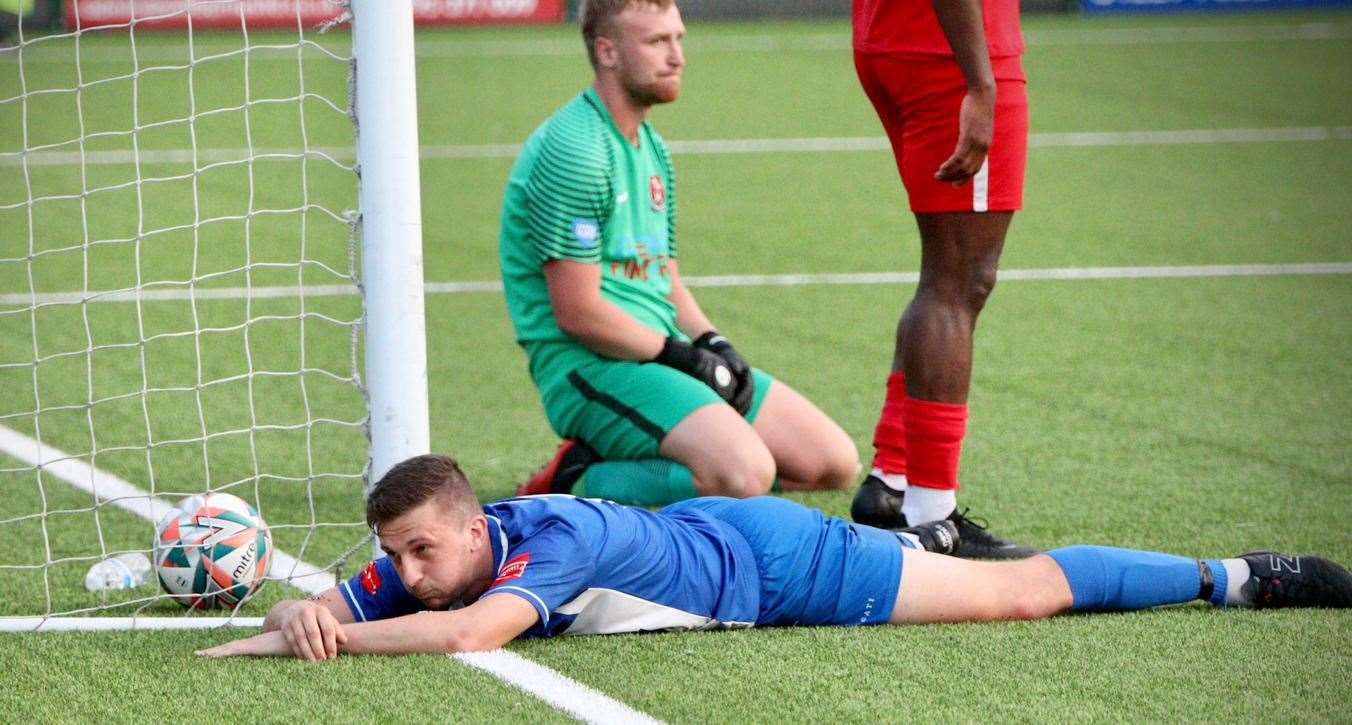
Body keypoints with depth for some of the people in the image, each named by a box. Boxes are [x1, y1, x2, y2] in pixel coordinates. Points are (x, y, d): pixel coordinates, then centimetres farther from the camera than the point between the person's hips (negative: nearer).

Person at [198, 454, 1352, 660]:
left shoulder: (549, 545, -37)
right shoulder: (420, 559, -15)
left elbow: (475, 630, -54)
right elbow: (320, 609, -11)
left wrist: (327, 639, -50)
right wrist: (303, 612, -35)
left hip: (772, 561, -6)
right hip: (706, 534, 6)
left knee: (1021, 593, 4)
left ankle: (1233, 580, 16)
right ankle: (925, 538, 59)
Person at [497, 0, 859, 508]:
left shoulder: (651, 148, 18)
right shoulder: (574, 152, -14)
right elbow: (578, 313, -17)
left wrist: (711, 345, 3)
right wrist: (681, 354, -11)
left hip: (658, 353, 10)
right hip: (589, 366, -10)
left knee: (836, 464, 1)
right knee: (744, 475, -31)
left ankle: (623, 464, 3)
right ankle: (579, 488, -12)